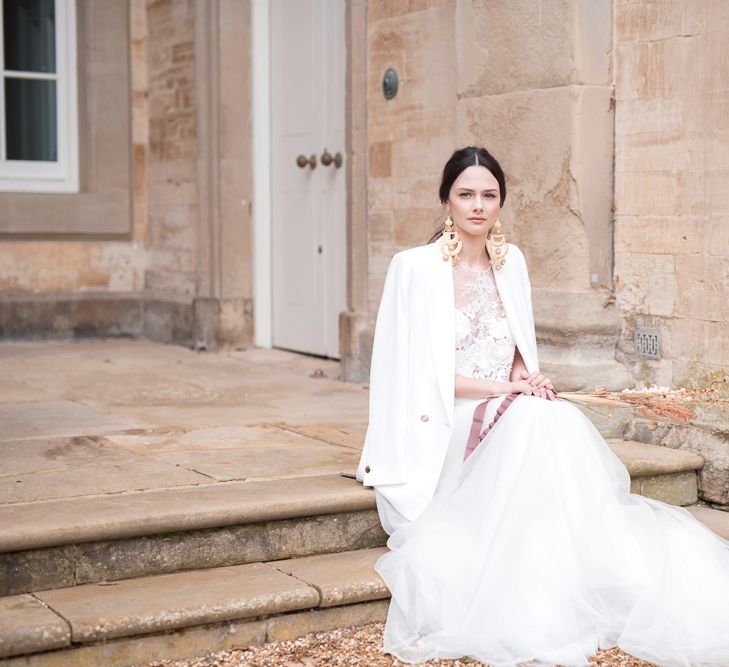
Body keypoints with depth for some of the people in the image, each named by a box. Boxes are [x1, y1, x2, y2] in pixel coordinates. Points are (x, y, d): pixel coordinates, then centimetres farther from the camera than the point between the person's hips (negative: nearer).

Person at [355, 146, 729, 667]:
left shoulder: (511, 262, 10)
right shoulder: (415, 267, -7)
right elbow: (413, 370, -10)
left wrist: (523, 377, -8)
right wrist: (501, 387, -19)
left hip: (505, 419, 5)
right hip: (443, 430, -5)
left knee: (558, 422, -29)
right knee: (541, 422, -32)